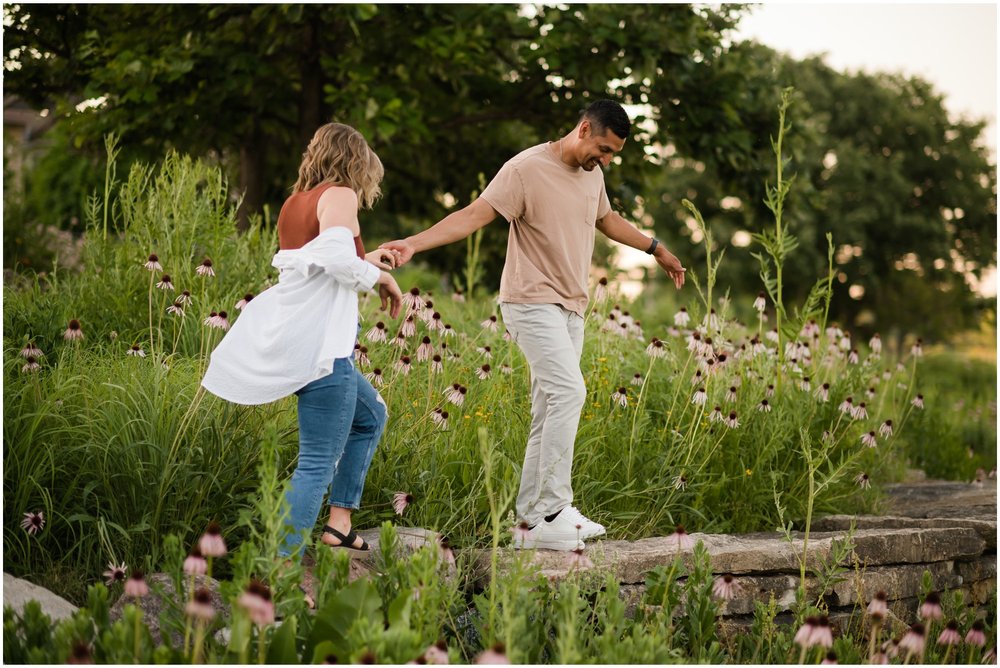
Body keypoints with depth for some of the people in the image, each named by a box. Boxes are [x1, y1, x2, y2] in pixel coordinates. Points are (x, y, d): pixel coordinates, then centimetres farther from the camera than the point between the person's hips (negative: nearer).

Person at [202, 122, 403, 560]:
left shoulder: (296, 202, 19)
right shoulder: (339, 196, -6)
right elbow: (336, 255, -24)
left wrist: (367, 260, 32)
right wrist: (380, 278, -8)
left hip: (289, 339, 9)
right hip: (320, 345, -9)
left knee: (371, 417, 27)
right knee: (317, 465, -7)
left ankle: (339, 520, 26)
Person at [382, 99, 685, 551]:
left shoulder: (592, 173, 13)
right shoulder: (526, 169, -12)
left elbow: (606, 219, 32)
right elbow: (473, 214, -17)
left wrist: (656, 249, 39)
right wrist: (414, 243, -28)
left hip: (570, 309, 8)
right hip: (533, 304, -8)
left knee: (550, 413, 5)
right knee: (568, 392, -21)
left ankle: (532, 516, 8)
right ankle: (551, 511, -17)